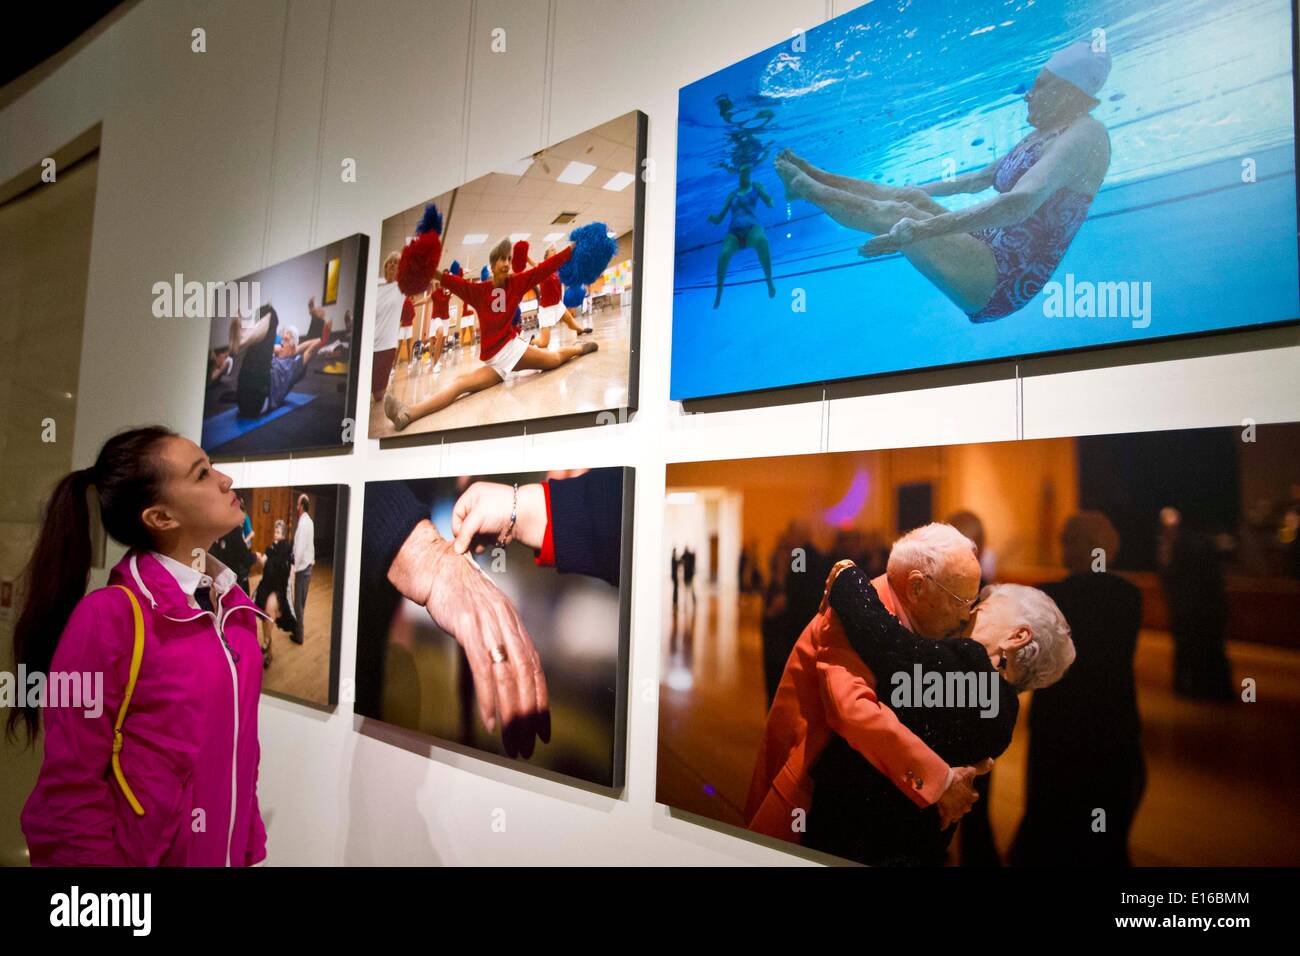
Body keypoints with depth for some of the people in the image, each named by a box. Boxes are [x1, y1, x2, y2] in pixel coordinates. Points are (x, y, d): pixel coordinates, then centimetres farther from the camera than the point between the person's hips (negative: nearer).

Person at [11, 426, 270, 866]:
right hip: (143, 855, -6)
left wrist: (250, 849, 7)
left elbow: (238, 746, 8)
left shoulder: (235, 606, 0)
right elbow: (71, 798, -16)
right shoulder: (109, 615, -20)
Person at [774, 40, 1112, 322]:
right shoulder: (1041, 136, 14)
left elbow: (1020, 202, -35)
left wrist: (921, 229, -44)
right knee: (909, 197, 10)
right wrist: (919, 191, 34)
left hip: (1004, 280, -9)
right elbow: (980, 179, 30)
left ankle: (804, 187, 8)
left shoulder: (1084, 135, -17)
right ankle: (817, 179, 24)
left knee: (892, 214, -11)